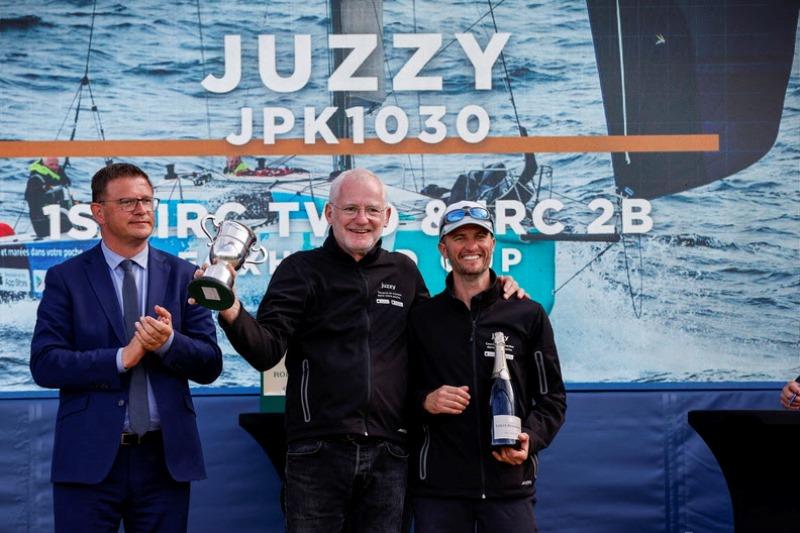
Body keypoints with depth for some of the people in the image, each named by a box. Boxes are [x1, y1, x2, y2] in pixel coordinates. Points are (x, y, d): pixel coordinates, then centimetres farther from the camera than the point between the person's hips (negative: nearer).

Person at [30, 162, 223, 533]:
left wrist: (169, 342, -17)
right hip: (89, 459, -2)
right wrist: (120, 358, -17)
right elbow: (44, 364, -7)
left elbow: (210, 366, 3)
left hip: (165, 457, 2)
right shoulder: (66, 279, 1)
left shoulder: (183, 276, 6)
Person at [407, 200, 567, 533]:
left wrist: (531, 437, -9)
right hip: (437, 485, 0)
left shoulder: (529, 316, 8)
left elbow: (552, 396, 9)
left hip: (510, 483, 0)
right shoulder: (422, 318, 9)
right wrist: (425, 402, -9)